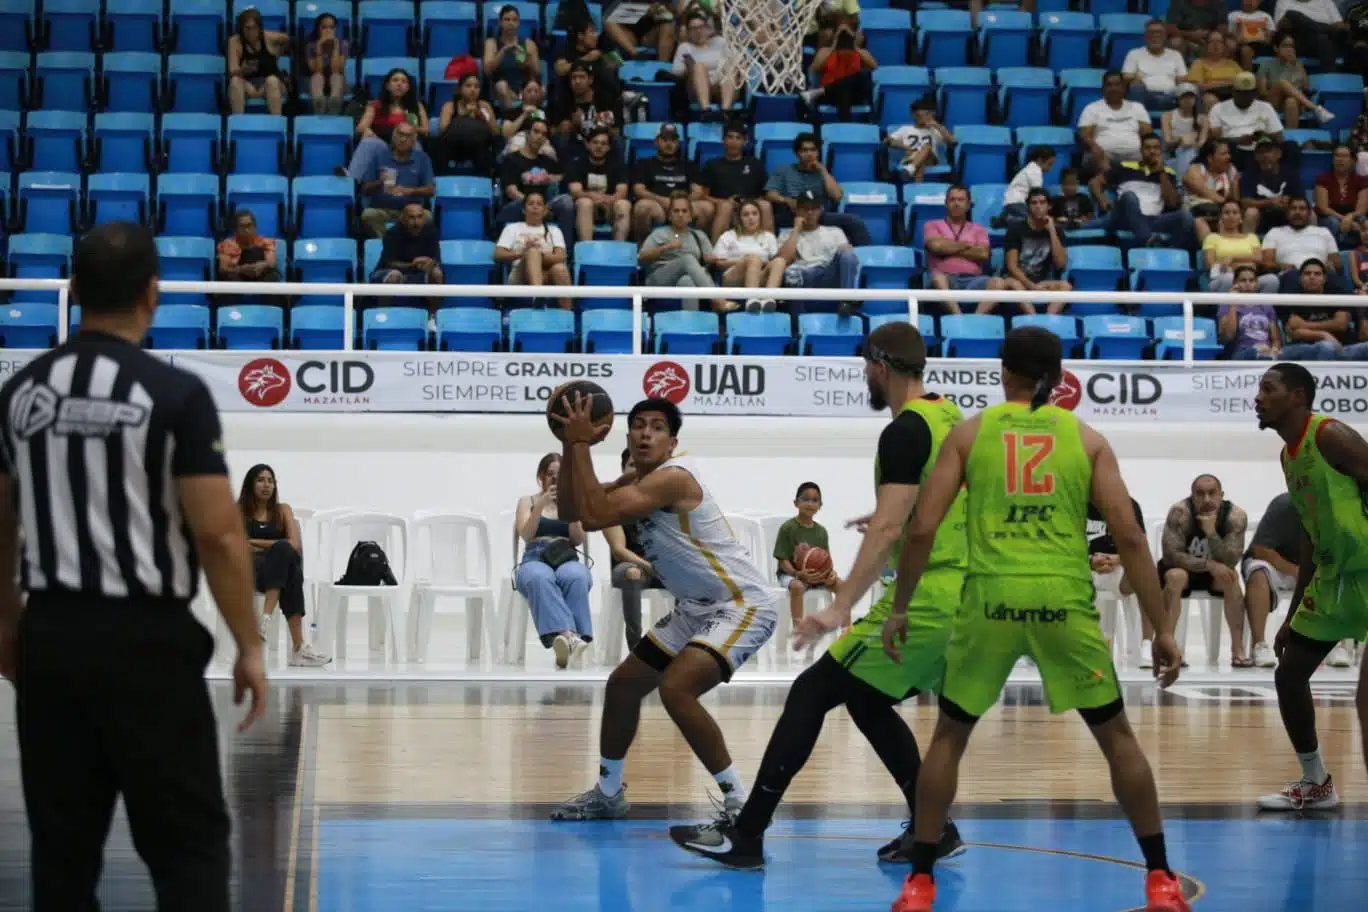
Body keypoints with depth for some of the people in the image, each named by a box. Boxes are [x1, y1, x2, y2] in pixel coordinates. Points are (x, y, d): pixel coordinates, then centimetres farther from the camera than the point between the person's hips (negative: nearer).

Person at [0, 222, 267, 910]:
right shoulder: (175, 393, -11)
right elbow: (217, 534, -13)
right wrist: (249, 645, -4)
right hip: (146, 640, -5)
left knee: (62, 846, 12)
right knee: (188, 847, 1)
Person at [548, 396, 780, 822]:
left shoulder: (673, 478, -22)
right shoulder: (637, 480, 8)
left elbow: (594, 515, -29)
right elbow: (571, 511, 9)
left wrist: (581, 444, -23)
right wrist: (570, 447, -3)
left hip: (744, 606, -11)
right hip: (699, 608, 11)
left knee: (676, 690, -29)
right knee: (623, 684, 16)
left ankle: (740, 803, -21)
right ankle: (608, 793, 34)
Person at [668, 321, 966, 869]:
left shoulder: (904, 432, -14)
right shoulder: (951, 417, 12)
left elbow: (887, 529, -22)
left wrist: (841, 606, -26)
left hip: (924, 602, -9)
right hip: (963, 596, 9)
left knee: (811, 694, -4)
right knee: (867, 701, 21)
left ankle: (746, 837, -5)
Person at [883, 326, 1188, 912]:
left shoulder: (971, 432, 10)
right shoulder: (1086, 438, 11)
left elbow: (922, 530, 4)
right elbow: (1130, 537, 3)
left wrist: (899, 608, 15)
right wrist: (1162, 629, 6)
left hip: (991, 599, 0)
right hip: (1064, 601, 0)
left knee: (949, 737, 17)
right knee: (1117, 737, 15)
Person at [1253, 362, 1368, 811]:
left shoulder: (1331, 436, -17)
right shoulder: (1289, 455, 11)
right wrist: (1293, 615, 20)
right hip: (1332, 576, 10)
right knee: (1289, 675, 15)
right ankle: (1315, 784, 29)